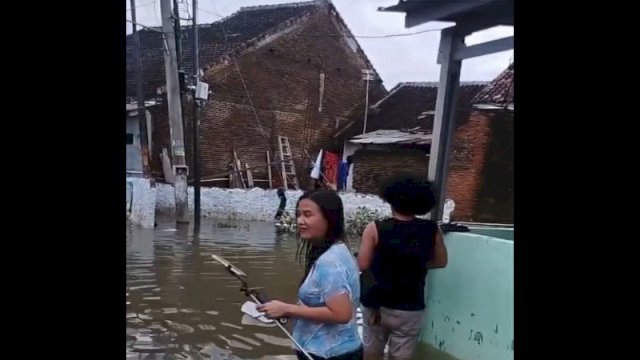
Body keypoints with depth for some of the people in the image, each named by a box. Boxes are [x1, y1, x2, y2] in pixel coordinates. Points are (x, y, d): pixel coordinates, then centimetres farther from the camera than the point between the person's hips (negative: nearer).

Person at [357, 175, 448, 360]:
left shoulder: (375, 229, -14)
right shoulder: (431, 230, -8)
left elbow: (363, 265, -13)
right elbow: (441, 261, 4)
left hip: (376, 303, 0)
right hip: (410, 307, 0)